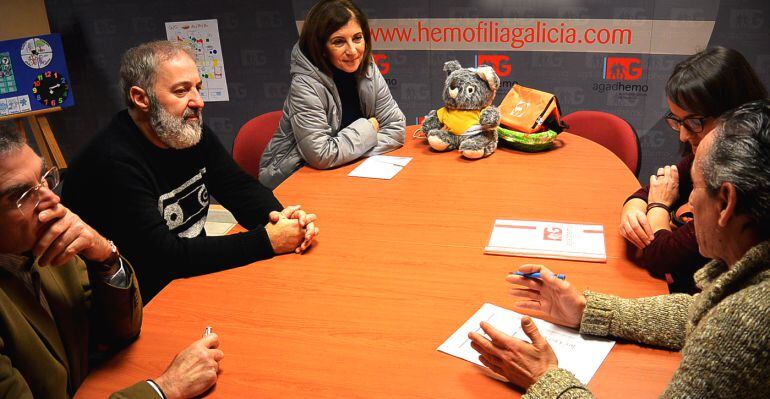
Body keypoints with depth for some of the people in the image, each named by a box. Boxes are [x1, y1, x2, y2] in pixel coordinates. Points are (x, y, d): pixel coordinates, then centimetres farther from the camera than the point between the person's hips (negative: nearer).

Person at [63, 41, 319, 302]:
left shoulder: (193, 133, 1)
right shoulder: (113, 163, -24)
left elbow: (241, 188, 5)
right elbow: (163, 257, -29)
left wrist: (278, 216, -19)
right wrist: (266, 241, -29)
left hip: (197, 274, 8)